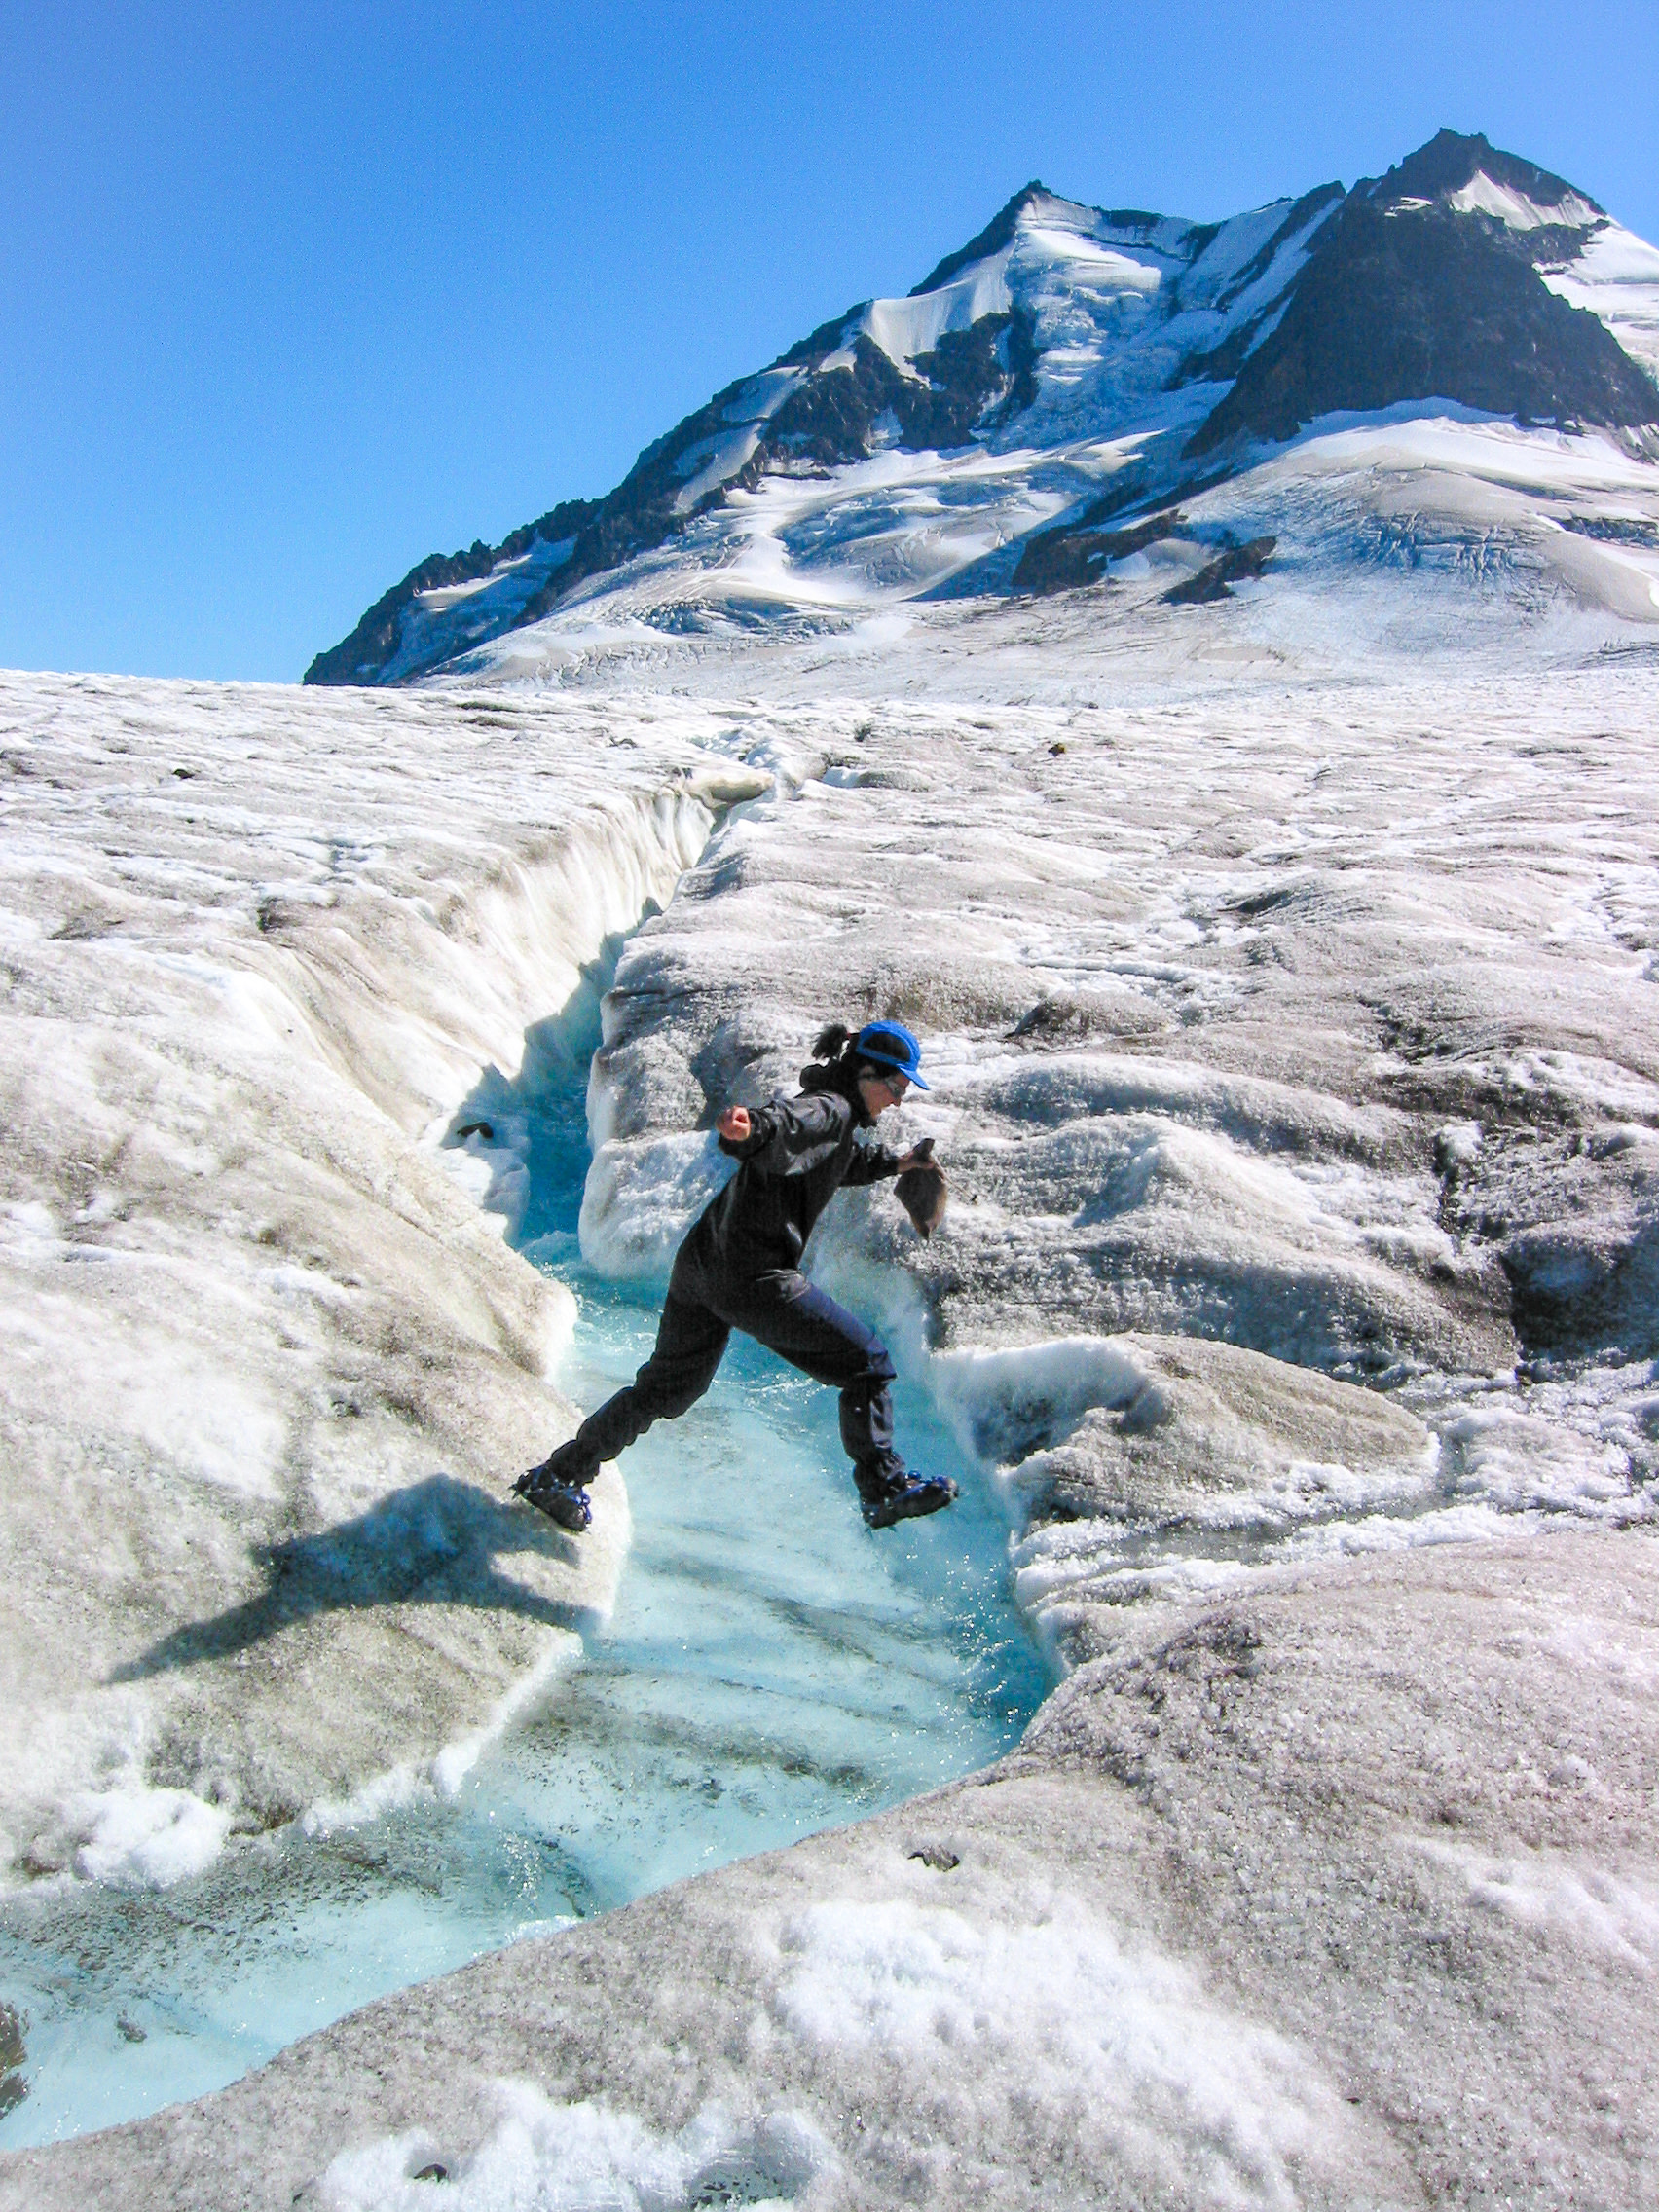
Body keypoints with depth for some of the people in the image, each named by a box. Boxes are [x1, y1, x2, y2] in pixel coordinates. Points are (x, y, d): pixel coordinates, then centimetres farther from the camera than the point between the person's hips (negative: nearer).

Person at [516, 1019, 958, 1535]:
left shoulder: (830, 1112, 20)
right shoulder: (831, 1108, -10)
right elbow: (787, 1122, -34)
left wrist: (893, 1162, 47)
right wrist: (751, 1127, -54)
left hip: (700, 1261, 10)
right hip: (752, 1278, -10)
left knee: (668, 1387, 23)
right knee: (866, 1361, 2)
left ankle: (557, 1476, 30)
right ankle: (884, 1488, 8)